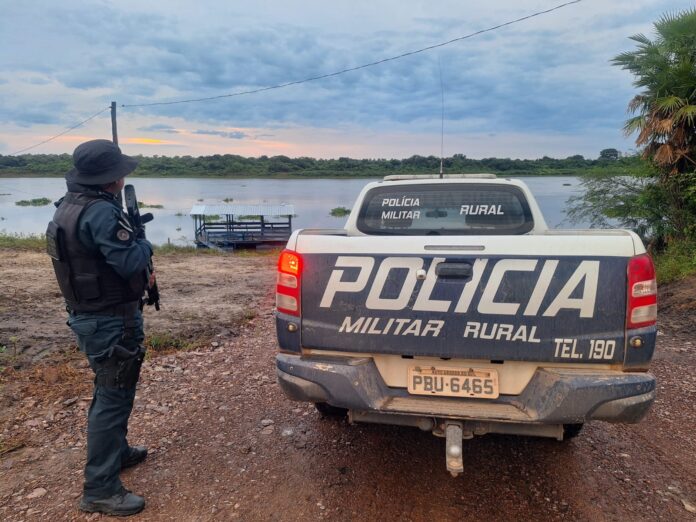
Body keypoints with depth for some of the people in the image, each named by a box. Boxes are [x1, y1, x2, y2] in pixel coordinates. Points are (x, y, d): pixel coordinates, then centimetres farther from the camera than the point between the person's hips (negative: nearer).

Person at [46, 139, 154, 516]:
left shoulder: (70, 206, 9)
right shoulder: (102, 212, -24)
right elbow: (129, 262, -26)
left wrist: (141, 276, 8)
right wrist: (145, 245, -5)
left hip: (87, 314, 10)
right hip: (111, 319, -10)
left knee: (110, 391, 24)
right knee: (113, 397, -2)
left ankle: (116, 451, 41)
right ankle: (100, 489, 8)